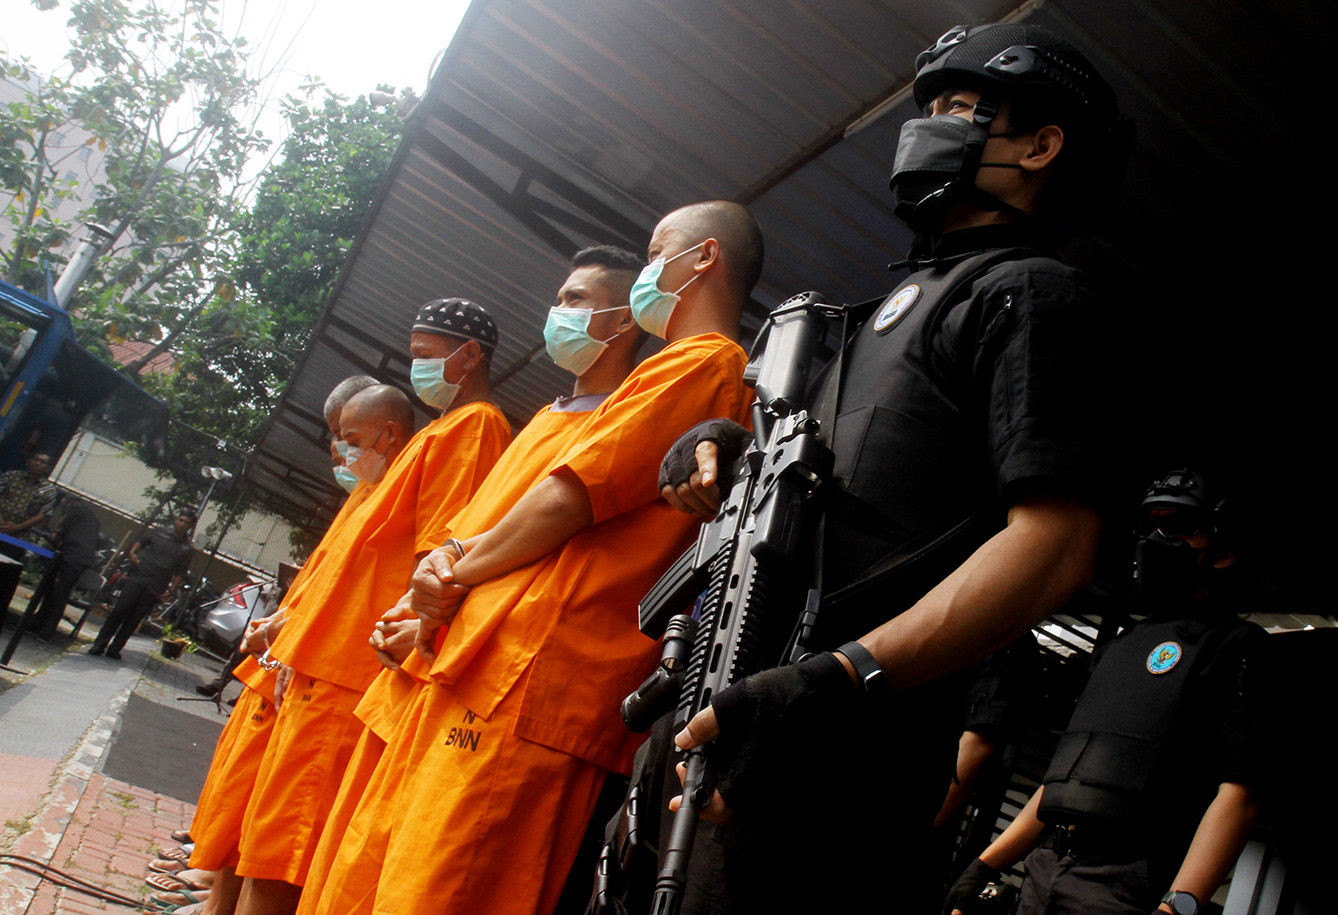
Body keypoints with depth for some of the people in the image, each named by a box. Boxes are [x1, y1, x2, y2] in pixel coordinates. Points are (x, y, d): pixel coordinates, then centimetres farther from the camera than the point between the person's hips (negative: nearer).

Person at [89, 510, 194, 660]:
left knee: (135, 619, 1)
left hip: (155, 589, 0)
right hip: (137, 578, 0)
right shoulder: (158, 532, 10)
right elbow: (140, 541, 18)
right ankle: (100, 644, 2)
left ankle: (114, 649, 9)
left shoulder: (188, 549, 8)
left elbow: (180, 573, 7)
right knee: (120, 610, -7)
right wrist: (132, 553, -2)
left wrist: (170, 591, -3)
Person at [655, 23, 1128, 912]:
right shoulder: (918, 291, 25)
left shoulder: (1028, 291, -4)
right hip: (744, 706, 9)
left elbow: (1056, 543, -19)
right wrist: (728, 449, 8)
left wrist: (837, 682, -27)